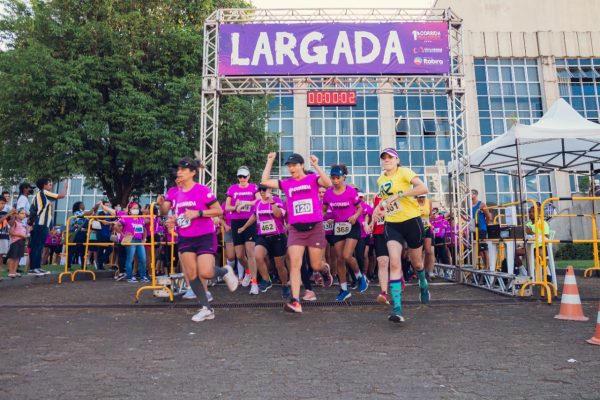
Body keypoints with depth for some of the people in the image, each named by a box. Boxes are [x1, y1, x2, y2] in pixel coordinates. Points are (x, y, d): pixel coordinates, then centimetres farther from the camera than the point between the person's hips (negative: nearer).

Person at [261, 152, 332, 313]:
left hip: (315, 227, -2)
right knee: (295, 264, -9)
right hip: (295, 229, 2)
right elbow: (264, 181, 5)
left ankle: (326, 268, 43)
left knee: (316, 265, 6)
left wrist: (316, 166, -23)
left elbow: (328, 183, -18)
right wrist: (270, 162, 6)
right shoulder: (286, 184, 9)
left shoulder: (312, 178, 1)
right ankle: (295, 302, -8)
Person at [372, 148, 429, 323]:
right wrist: (378, 209, 7)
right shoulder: (380, 180, 10)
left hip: (412, 221, -3)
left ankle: (423, 285, 49)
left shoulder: (403, 172, -8)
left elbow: (423, 188, -22)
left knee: (416, 263, 13)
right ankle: (397, 309, -15)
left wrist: (399, 194, -26)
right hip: (392, 224, 4)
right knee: (394, 264, -14)